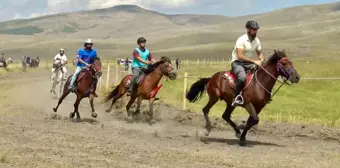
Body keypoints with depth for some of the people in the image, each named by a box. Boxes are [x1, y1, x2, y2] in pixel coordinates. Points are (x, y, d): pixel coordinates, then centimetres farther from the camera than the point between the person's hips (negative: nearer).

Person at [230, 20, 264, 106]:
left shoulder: (257, 40, 3)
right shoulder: (241, 40, -19)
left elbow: (260, 53, 16)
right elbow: (240, 56, -26)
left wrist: (261, 60, -8)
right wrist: (254, 61, -28)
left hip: (249, 63, 7)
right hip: (237, 63, -7)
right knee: (242, 77, -36)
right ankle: (237, 97, -23)